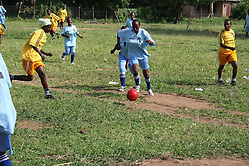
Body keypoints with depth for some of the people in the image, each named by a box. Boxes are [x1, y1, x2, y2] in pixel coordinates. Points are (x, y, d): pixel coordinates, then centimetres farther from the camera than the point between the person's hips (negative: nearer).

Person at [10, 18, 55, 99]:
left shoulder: (42, 33, 16)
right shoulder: (40, 32, -14)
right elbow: (32, 44, -25)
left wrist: (45, 53, 19)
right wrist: (40, 54, -26)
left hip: (36, 57, 10)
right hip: (29, 56, -10)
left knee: (42, 74, 1)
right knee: (30, 77, -3)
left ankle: (47, 93, 0)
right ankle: (12, 77, 12)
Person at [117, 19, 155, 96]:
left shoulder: (144, 33, -16)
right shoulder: (128, 31, -13)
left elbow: (153, 44, -19)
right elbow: (119, 32, 7)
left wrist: (150, 41, -43)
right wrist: (118, 43, 7)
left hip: (143, 55, 0)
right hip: (132, 55, 0)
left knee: (145, 72, 8)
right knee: (135, 71, -22)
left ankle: (149, 89, 29)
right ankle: (137, 85, 5)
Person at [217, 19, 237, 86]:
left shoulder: (232, 32, 4)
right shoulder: (222, 33, -14)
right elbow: (221, 44, -22)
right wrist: (230, 47, -35)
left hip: (232, 52, 3)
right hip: (223, 52, -3)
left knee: (235, 65, -12)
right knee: (221, 66, 10)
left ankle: (233, 80, 3)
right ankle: (219, 79, 33)